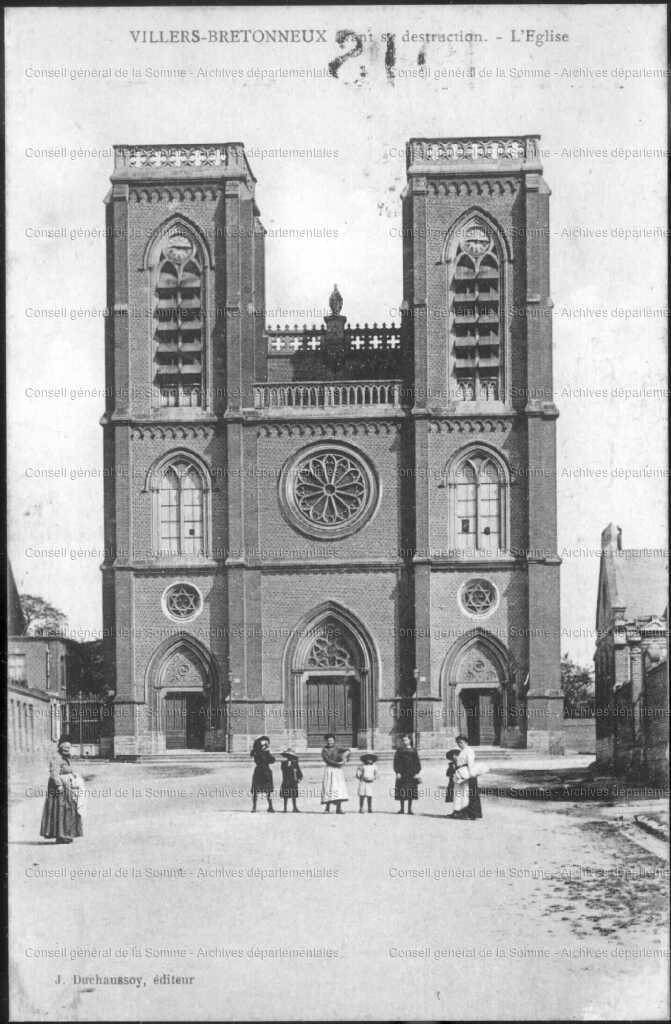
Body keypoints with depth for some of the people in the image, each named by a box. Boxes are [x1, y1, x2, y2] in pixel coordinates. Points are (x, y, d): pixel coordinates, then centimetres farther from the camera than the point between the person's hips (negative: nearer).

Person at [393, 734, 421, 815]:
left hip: (412, 774, 1)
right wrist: (397, 772, -9)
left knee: (411, 792, 1)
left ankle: (410, 809, 8)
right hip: (402, 774, -1)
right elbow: (396, 762, 1)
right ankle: (402, 808, 6)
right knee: (402, 792, -2)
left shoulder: (413, 750, 9)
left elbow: (417, 762, 9)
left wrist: (417, 772, -2)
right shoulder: (400, 750, 5)